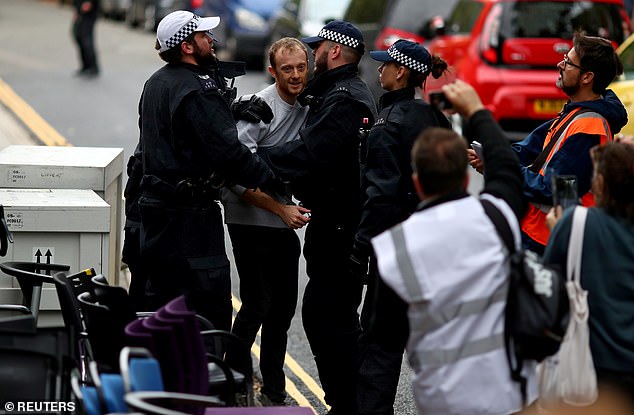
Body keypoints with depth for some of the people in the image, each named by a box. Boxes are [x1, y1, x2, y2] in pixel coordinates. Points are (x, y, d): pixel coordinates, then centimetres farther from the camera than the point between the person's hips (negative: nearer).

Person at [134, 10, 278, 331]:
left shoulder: (155, 84, 14)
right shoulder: (197, 90, -17)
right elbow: (227, 151, -22)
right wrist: (269, 178, -13)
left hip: (155, 205, 10)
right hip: (190, 213, -10)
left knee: (159, 294, 16)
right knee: (211, 305, -7)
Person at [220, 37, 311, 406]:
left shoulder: (309, 108, 6)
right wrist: (280, 208, -21)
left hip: (285, 225, 7)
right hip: (251, 220, -7)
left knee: (284, 306, 13)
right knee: (257, 305, -7)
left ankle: (274, 389, 25)